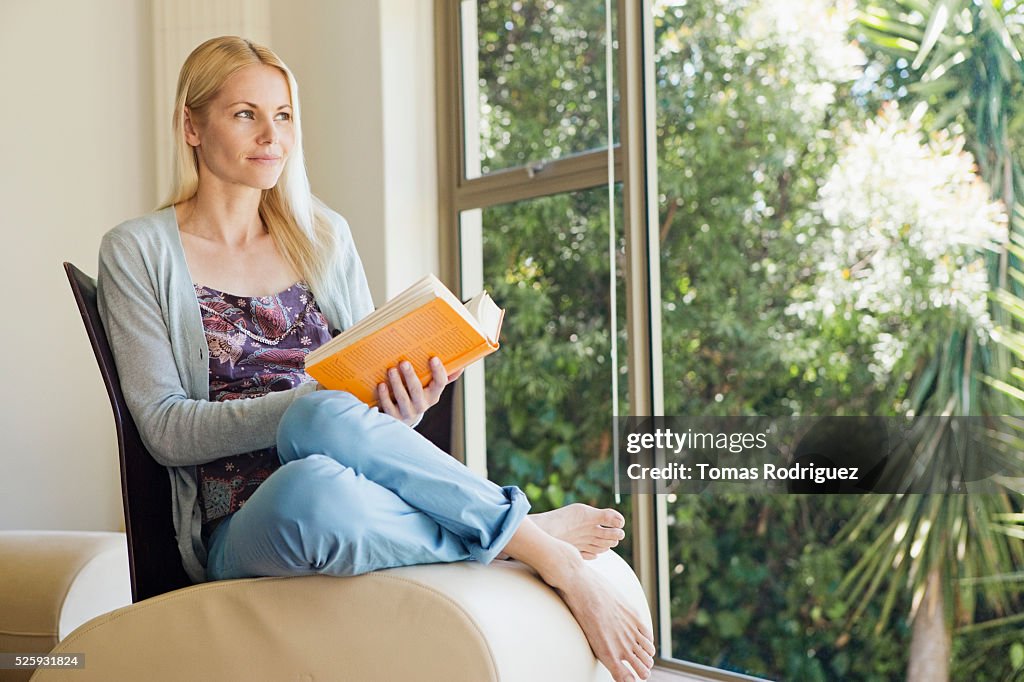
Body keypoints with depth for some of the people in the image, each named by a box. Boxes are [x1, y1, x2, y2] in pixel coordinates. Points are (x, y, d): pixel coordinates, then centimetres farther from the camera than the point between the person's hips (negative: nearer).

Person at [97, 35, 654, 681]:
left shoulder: (323, 236, 16)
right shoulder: (138, 253, 5)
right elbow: (166, 429, -5)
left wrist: (402, 410, -8)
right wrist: (312, 404, -19)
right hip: (239, 529, -3)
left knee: (326, 418, -34)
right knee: (312, 488, -39)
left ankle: (537, 545, -22)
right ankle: (538, 541, -22)